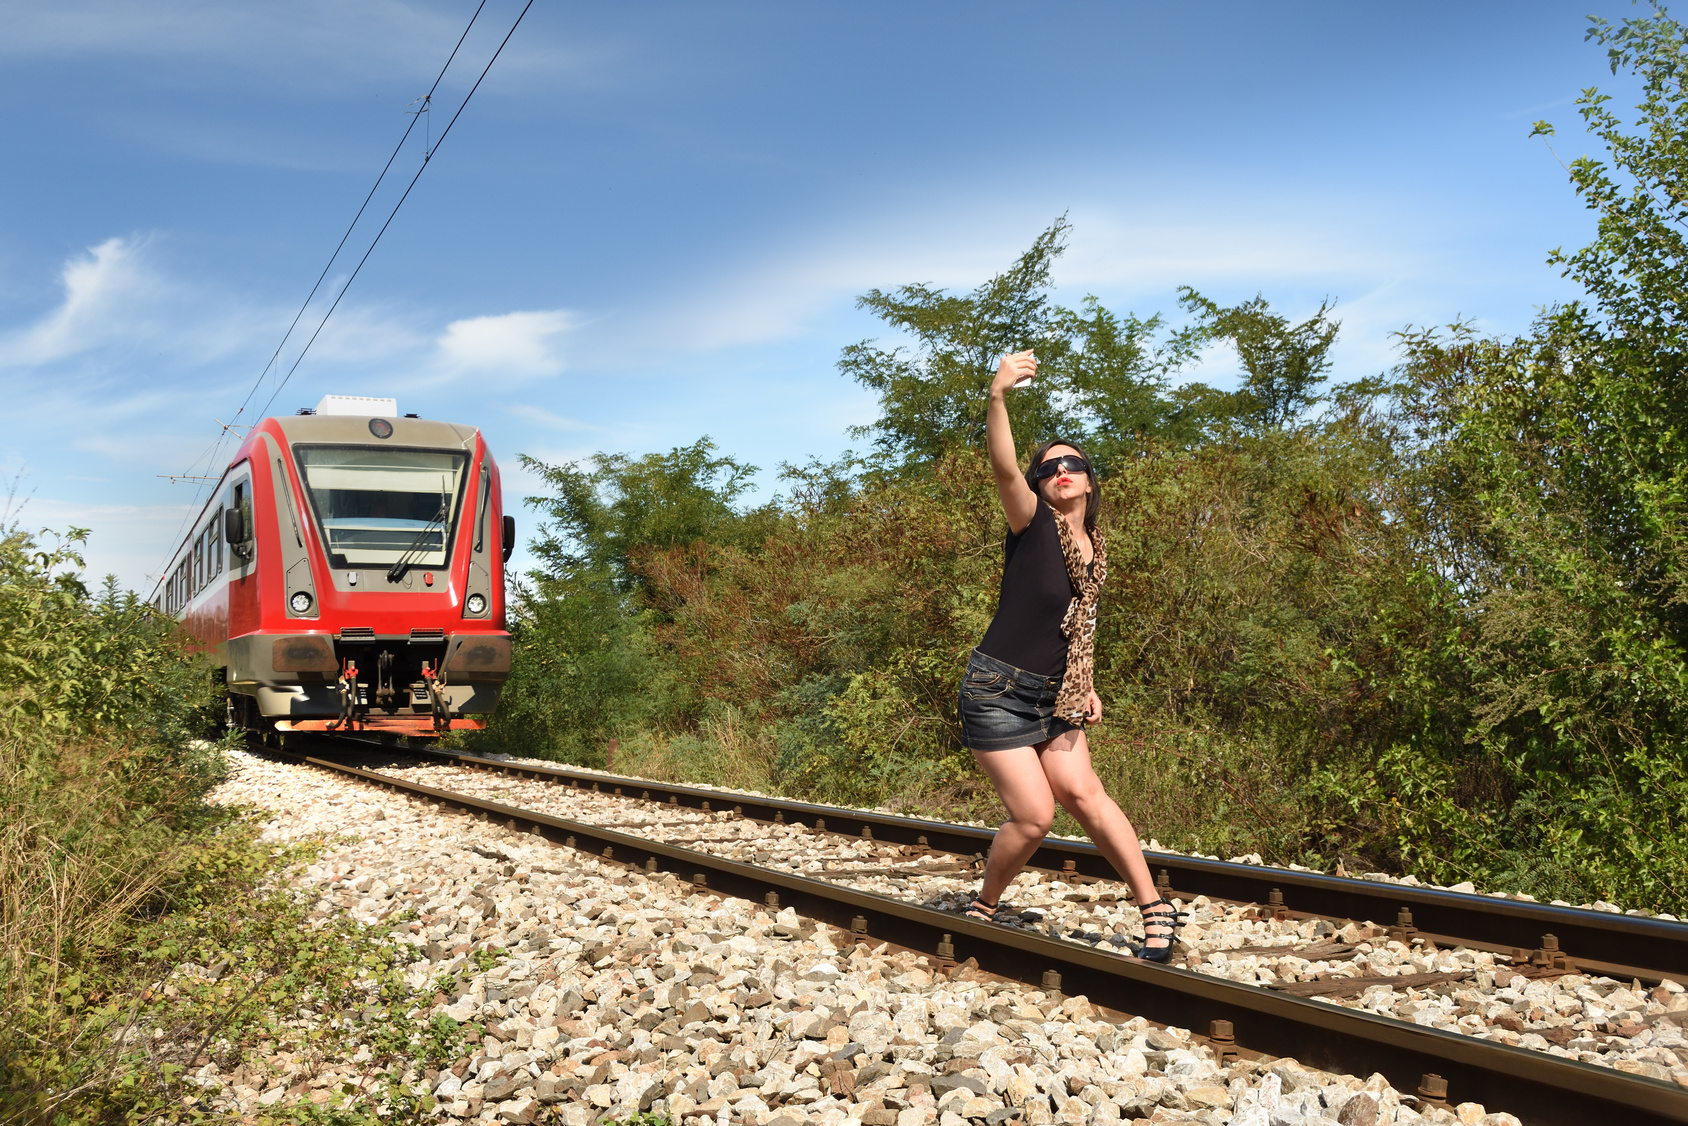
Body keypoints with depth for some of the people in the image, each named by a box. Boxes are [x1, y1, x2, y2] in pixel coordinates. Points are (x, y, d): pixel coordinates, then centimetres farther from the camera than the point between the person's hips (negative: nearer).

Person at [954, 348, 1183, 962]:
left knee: (1082, 794, -9)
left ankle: (1154, 908, -1)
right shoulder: (1033, 525, -11)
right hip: (998, 691, -5)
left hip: (1054, 697, 6)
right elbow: (1003, 469, -32)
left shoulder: (1095, 549, 9)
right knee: (1034, 815, -8)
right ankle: (984, 906, 17)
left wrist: (1086, 687, 11)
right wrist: (997, 396, -47)